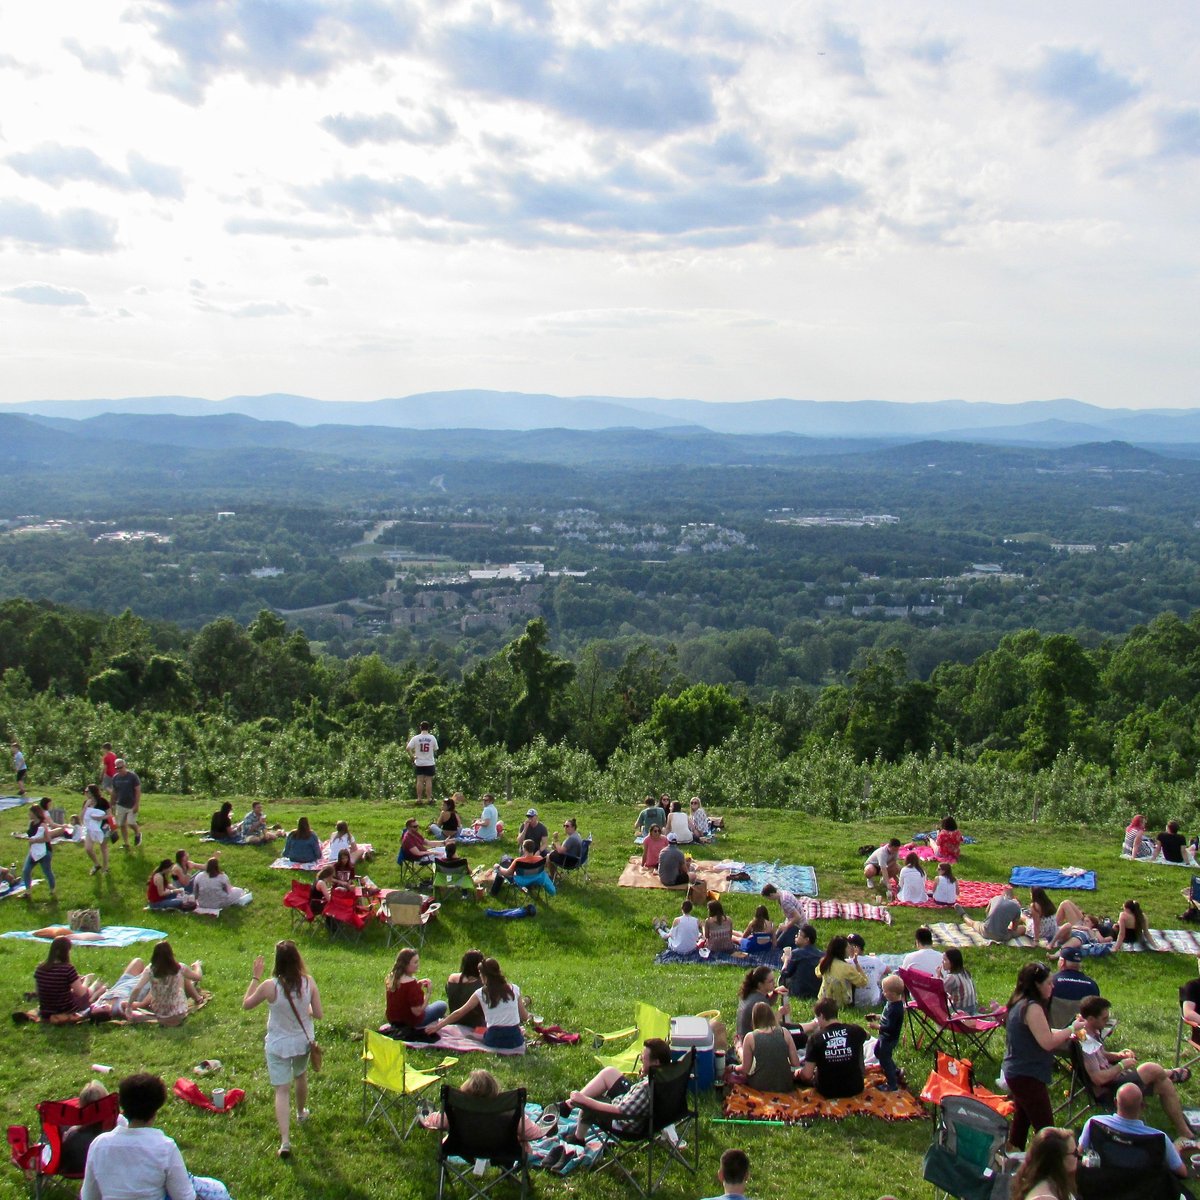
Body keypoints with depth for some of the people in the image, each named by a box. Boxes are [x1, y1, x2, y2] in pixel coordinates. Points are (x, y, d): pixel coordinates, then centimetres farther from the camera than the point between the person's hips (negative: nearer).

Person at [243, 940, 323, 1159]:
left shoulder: (269, 986, -24)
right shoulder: (309, 983, -17)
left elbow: (246, 1004, -6)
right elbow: (318, 1014, -9)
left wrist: (255, 978, 0)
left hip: (278, 1045, -3)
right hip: (303, 1041, 3)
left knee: (282, 1090, 1)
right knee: (301, 1076, 29)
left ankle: (285, 1140, -8)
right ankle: (301, 1112, 54)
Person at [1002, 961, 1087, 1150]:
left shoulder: (1020, 1004, 10)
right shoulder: (1032, 1007, -21)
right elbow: (1047, 1042, -23)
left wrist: (1065, 1034, 10)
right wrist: (1071, 1029, -10)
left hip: (1015, 1072, 10)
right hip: (1028, 1076, -10)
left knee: (1021, 1124, 18)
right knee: (1045, 1130, -6)